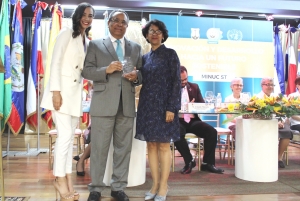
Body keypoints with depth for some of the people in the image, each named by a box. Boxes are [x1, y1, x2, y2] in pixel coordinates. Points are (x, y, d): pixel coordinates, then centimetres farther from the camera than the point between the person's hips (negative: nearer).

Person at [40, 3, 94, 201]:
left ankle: (68, 179, 15)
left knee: (70, 137, 8)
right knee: (65, 134, -10)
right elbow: (55, 62, -11)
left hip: (76, 92, 7)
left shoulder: (87, 41, 16)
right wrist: (55, 91, -18)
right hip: (62, 89, -7)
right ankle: (60, 179, 4)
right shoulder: (66, 33, -3)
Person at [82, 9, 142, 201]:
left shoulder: (136, 47, 15)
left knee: (124, 148, 7)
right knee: (99, 147, 2)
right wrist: (106, 70, -16)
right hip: (104, 103, -3)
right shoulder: (96, 44, 7)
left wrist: (136, 76, -8)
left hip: (127, 104, 3)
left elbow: (142, 75, 15)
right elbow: (86, 71, 0)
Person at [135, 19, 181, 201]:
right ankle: (155, 184, 15)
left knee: (163, 145, 0)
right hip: (147, 105, 5)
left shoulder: (170, 54, -1)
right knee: (151, 145, 6)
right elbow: (144, 82, 16)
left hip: (163, 104, -5)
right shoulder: (145, 57, 14)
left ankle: (163, 186, 9)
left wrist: (171, 108, -15)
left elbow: (176, 82, -8)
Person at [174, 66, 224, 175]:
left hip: (192, 120, 4)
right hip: (178, 120, -3)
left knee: (212, 131, -20)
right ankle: (189, 161, -12)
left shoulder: (194, 87, 13)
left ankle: (207, 163, -5)